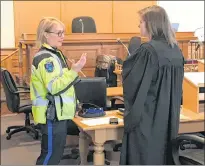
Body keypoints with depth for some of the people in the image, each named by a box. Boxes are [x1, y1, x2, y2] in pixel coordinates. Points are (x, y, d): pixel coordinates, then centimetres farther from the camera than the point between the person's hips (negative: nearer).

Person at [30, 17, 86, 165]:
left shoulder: (55, 54, 14)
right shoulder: (46, 58, -19)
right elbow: (54, 87, -27)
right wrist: (74, 71, -29)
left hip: (57, 112, 10)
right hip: (52, 114, -10)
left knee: (55, 153, 18)